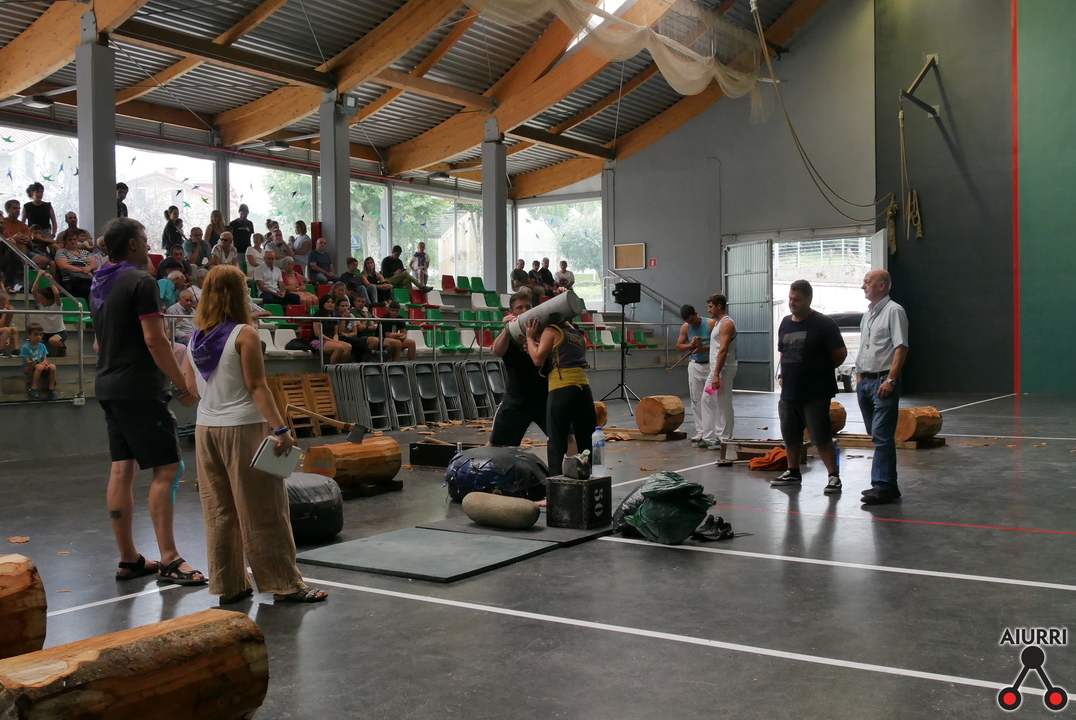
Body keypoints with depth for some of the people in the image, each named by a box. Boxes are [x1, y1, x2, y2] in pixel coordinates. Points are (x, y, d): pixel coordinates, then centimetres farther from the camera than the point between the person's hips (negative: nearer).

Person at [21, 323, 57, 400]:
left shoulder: (42, 346, 7)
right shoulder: (25, 347, -11)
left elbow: (45, 358, 5)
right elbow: (28, 361, -14)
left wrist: (45, 363, -19)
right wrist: (41, 363, -23)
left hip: (41, 365, 5)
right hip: (28, 368, -5)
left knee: (53, 367, -25)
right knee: (39, 367, -38)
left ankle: (51, 389, -16)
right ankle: (33, 389, -28)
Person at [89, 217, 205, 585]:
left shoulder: (98, 285, 15)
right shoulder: (140, 282, -12)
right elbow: (154, 340, -17)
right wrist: (184, 387, -12)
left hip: (109, 386, 9)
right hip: (140, 389, -9)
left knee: (122, 469, 9)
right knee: (165, 468, -7)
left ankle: (128, 559, 14)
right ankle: (169, 559, -8)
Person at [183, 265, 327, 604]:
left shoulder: (196, 338, 7)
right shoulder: (244, 334, -11)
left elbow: (192, 386, 13)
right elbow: (257, 387, -15)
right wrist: (281, 429, -14)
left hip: (206, 429, 6)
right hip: (242, 428, -6)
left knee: (219, 511, 12)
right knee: (263, 510, 1)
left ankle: (230, 584, 18)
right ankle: (284, 584, 7)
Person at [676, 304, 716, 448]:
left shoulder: (711, 323, -7)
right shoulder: (685, 327, 5)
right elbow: (679, 347, 8)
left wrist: (704, 348, -19)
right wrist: (691, 345, -10)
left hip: (710, 365, -5)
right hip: (694, 365, 5)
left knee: (707, 400, -12)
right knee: (696, 401, 7)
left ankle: (709, 437, -14)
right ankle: (701, 432, 17)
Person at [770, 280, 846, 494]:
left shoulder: (824, 324, -9)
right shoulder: (786, 323, 11)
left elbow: (840, 354, -6)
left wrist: (821, 370, 3)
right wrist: (785, 374, 12)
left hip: (816, 394, -7)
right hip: (789, 391, 7)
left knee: (821, 437, -7)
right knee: (790, 435, 15)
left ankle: (834, 477, 1)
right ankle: (793, 473, 30)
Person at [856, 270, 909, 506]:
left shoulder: (893, 311, -8)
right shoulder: (867, 315, 18)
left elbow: (901, 347, -15)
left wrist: (890, 380, -21)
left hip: (883, 381, -9)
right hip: (865, 381, 9)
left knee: (882, 436, -11)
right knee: (877, 436, 11)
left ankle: (883, 486, -9)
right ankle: (886, 484, 18)